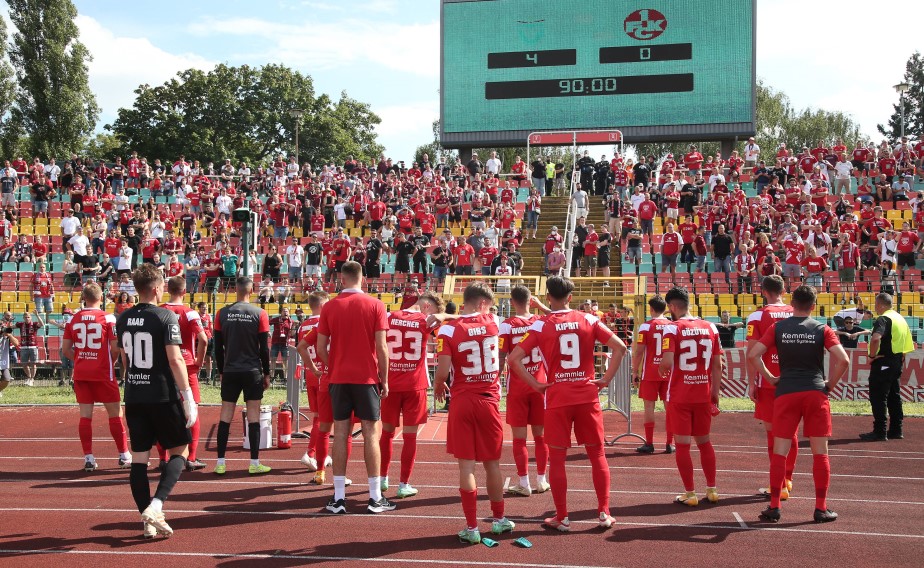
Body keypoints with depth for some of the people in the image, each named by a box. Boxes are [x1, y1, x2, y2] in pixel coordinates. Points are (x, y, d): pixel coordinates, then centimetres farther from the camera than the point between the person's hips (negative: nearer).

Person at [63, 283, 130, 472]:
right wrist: (111, 362, 7)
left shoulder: (73, 319, 3)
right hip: (103, 373, -3)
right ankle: (124, 456, 11)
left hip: (80, 373, 3)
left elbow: (65, 349, 3)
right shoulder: (108, 318, -8)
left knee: (85, 414, 6)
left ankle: (88, 458, 7)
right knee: (115, 413, 6)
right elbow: (115, 348, -11)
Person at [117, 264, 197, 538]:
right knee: (179, 450, 8)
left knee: (139, 457, 7)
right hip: (163, 396, -5)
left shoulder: (123, 319, 7)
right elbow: (175, 359, -17)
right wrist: (188, 397, -14)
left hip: (134, 397, 5)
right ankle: (155, 507, -10)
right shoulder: (166, 317, -11)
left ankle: (149, 521, 11)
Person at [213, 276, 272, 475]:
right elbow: (264, 348, -4)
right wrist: (266, 373, 6)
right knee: (253, 414, 3)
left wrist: (221, 371, 14)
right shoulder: (259, 314, -5)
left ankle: (220, 463, 5)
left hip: (230, 371, 2)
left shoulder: (222, 314, 1)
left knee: (226, 414, 7)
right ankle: (254, 463, 3)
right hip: (252, 371, -2)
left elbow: (218, 347, 4)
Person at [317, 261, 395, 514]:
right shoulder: (374, 305, -5)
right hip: (367, 378, -2)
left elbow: (321, 348, 1)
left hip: (339, 379, 2)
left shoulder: (329, 307, 1)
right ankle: (375, 497, 5)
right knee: (371, 433, 3)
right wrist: (384, 379, 1)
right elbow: (381, 347, -8)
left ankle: (338, 497, 7)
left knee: (340, 434, 6)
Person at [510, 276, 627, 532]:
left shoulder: (541, 325, -4)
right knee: (597, 454, 12)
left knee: (557, 458, 7)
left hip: (557, 398, -2)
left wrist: (536, 385, -3)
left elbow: (514, 358, -11)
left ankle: (562, 518, 9)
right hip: (588, 396, 2)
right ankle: (604, 513, 13)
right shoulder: (588, 320, 1)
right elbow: (619, 347, -3)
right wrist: (606, 379, 2)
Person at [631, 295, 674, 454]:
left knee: (649, 405, 2)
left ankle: (649, 443, 3)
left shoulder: (646, 326, -7)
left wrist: (635, 371, 0)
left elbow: (638, 351, -9)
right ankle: (669, 444, 8)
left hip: (650, 373, -3)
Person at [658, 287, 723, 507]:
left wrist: (661, 369, 2)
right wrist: (715, 393, 11)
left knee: (682, 445, 3)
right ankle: (712, 490, 21)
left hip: (679, 396, -5)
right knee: (704, 441, 18)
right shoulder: (710, 327, 4)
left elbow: (667, 363, -21)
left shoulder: (673, 328, -11)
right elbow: (718, 365, 4)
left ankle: (690, 494, 6)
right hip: (703, 395, 5)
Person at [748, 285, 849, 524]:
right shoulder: (822, 329, 1)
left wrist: (770, 378, 4)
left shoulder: (778, 327, 4)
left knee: (779, 452, 4)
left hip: (786, 393, 1)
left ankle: (774, 507, 4)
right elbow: (843, 360, -8)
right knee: (820, 452, 7)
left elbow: (752, 355, -4)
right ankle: (821, 508, 9)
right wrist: (830, 385, 4)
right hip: (816, 393, 0)